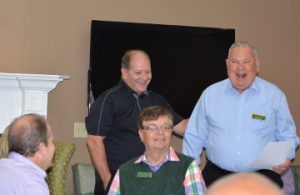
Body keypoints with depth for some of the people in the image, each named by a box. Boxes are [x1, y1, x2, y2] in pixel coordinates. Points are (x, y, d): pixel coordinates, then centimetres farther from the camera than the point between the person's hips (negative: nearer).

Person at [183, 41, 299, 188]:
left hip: (262, 176, 0)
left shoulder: (275, 95, 6)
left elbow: (287, 136, 12)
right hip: (217, 175, 1)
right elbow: (195, 136, 12)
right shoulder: (210, 94, 8)